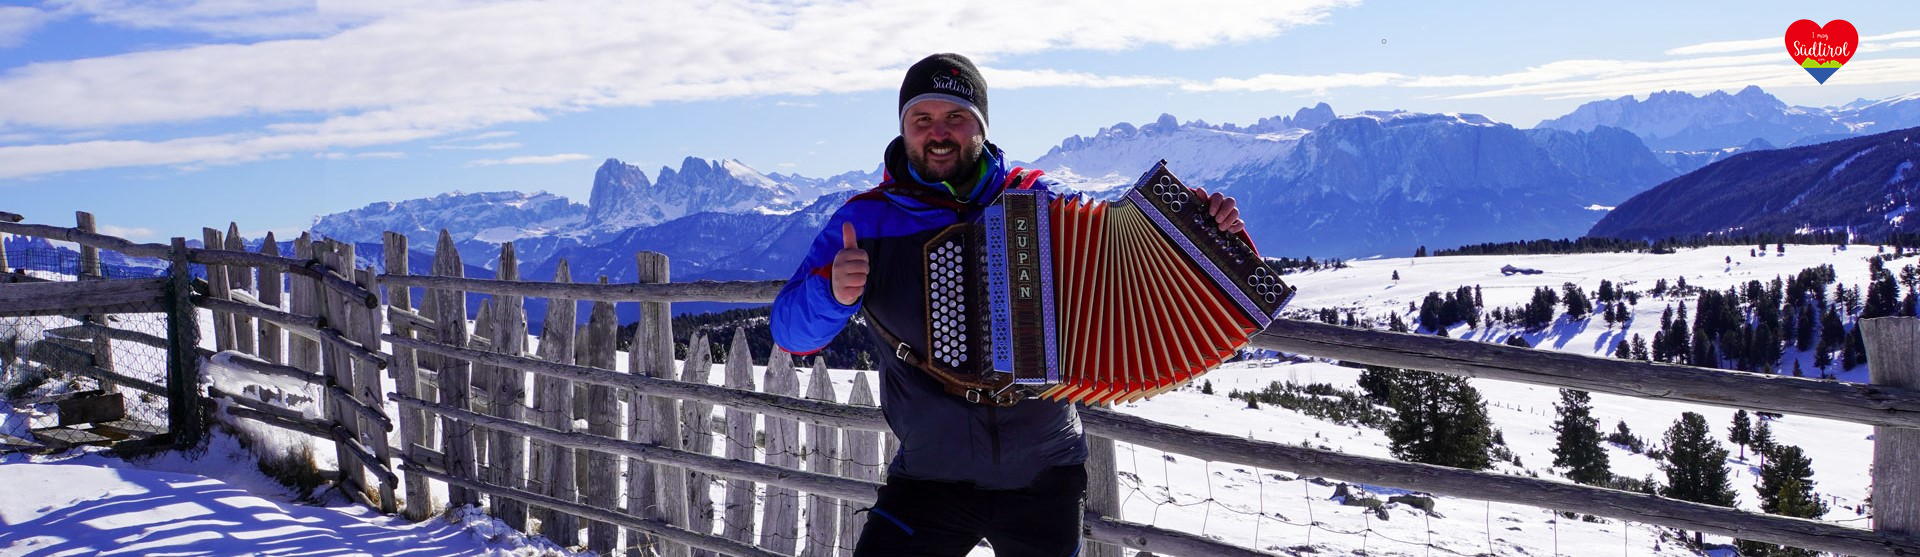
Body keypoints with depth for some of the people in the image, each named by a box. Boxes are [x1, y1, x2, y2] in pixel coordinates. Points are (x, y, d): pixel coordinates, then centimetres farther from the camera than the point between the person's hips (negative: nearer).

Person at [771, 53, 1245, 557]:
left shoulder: (1036, 198, -2)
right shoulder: (867, 220, -5)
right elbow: (791, 330, -8)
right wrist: (833, 292, -31)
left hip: (1045, 478, 2)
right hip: (931, 475, -1)